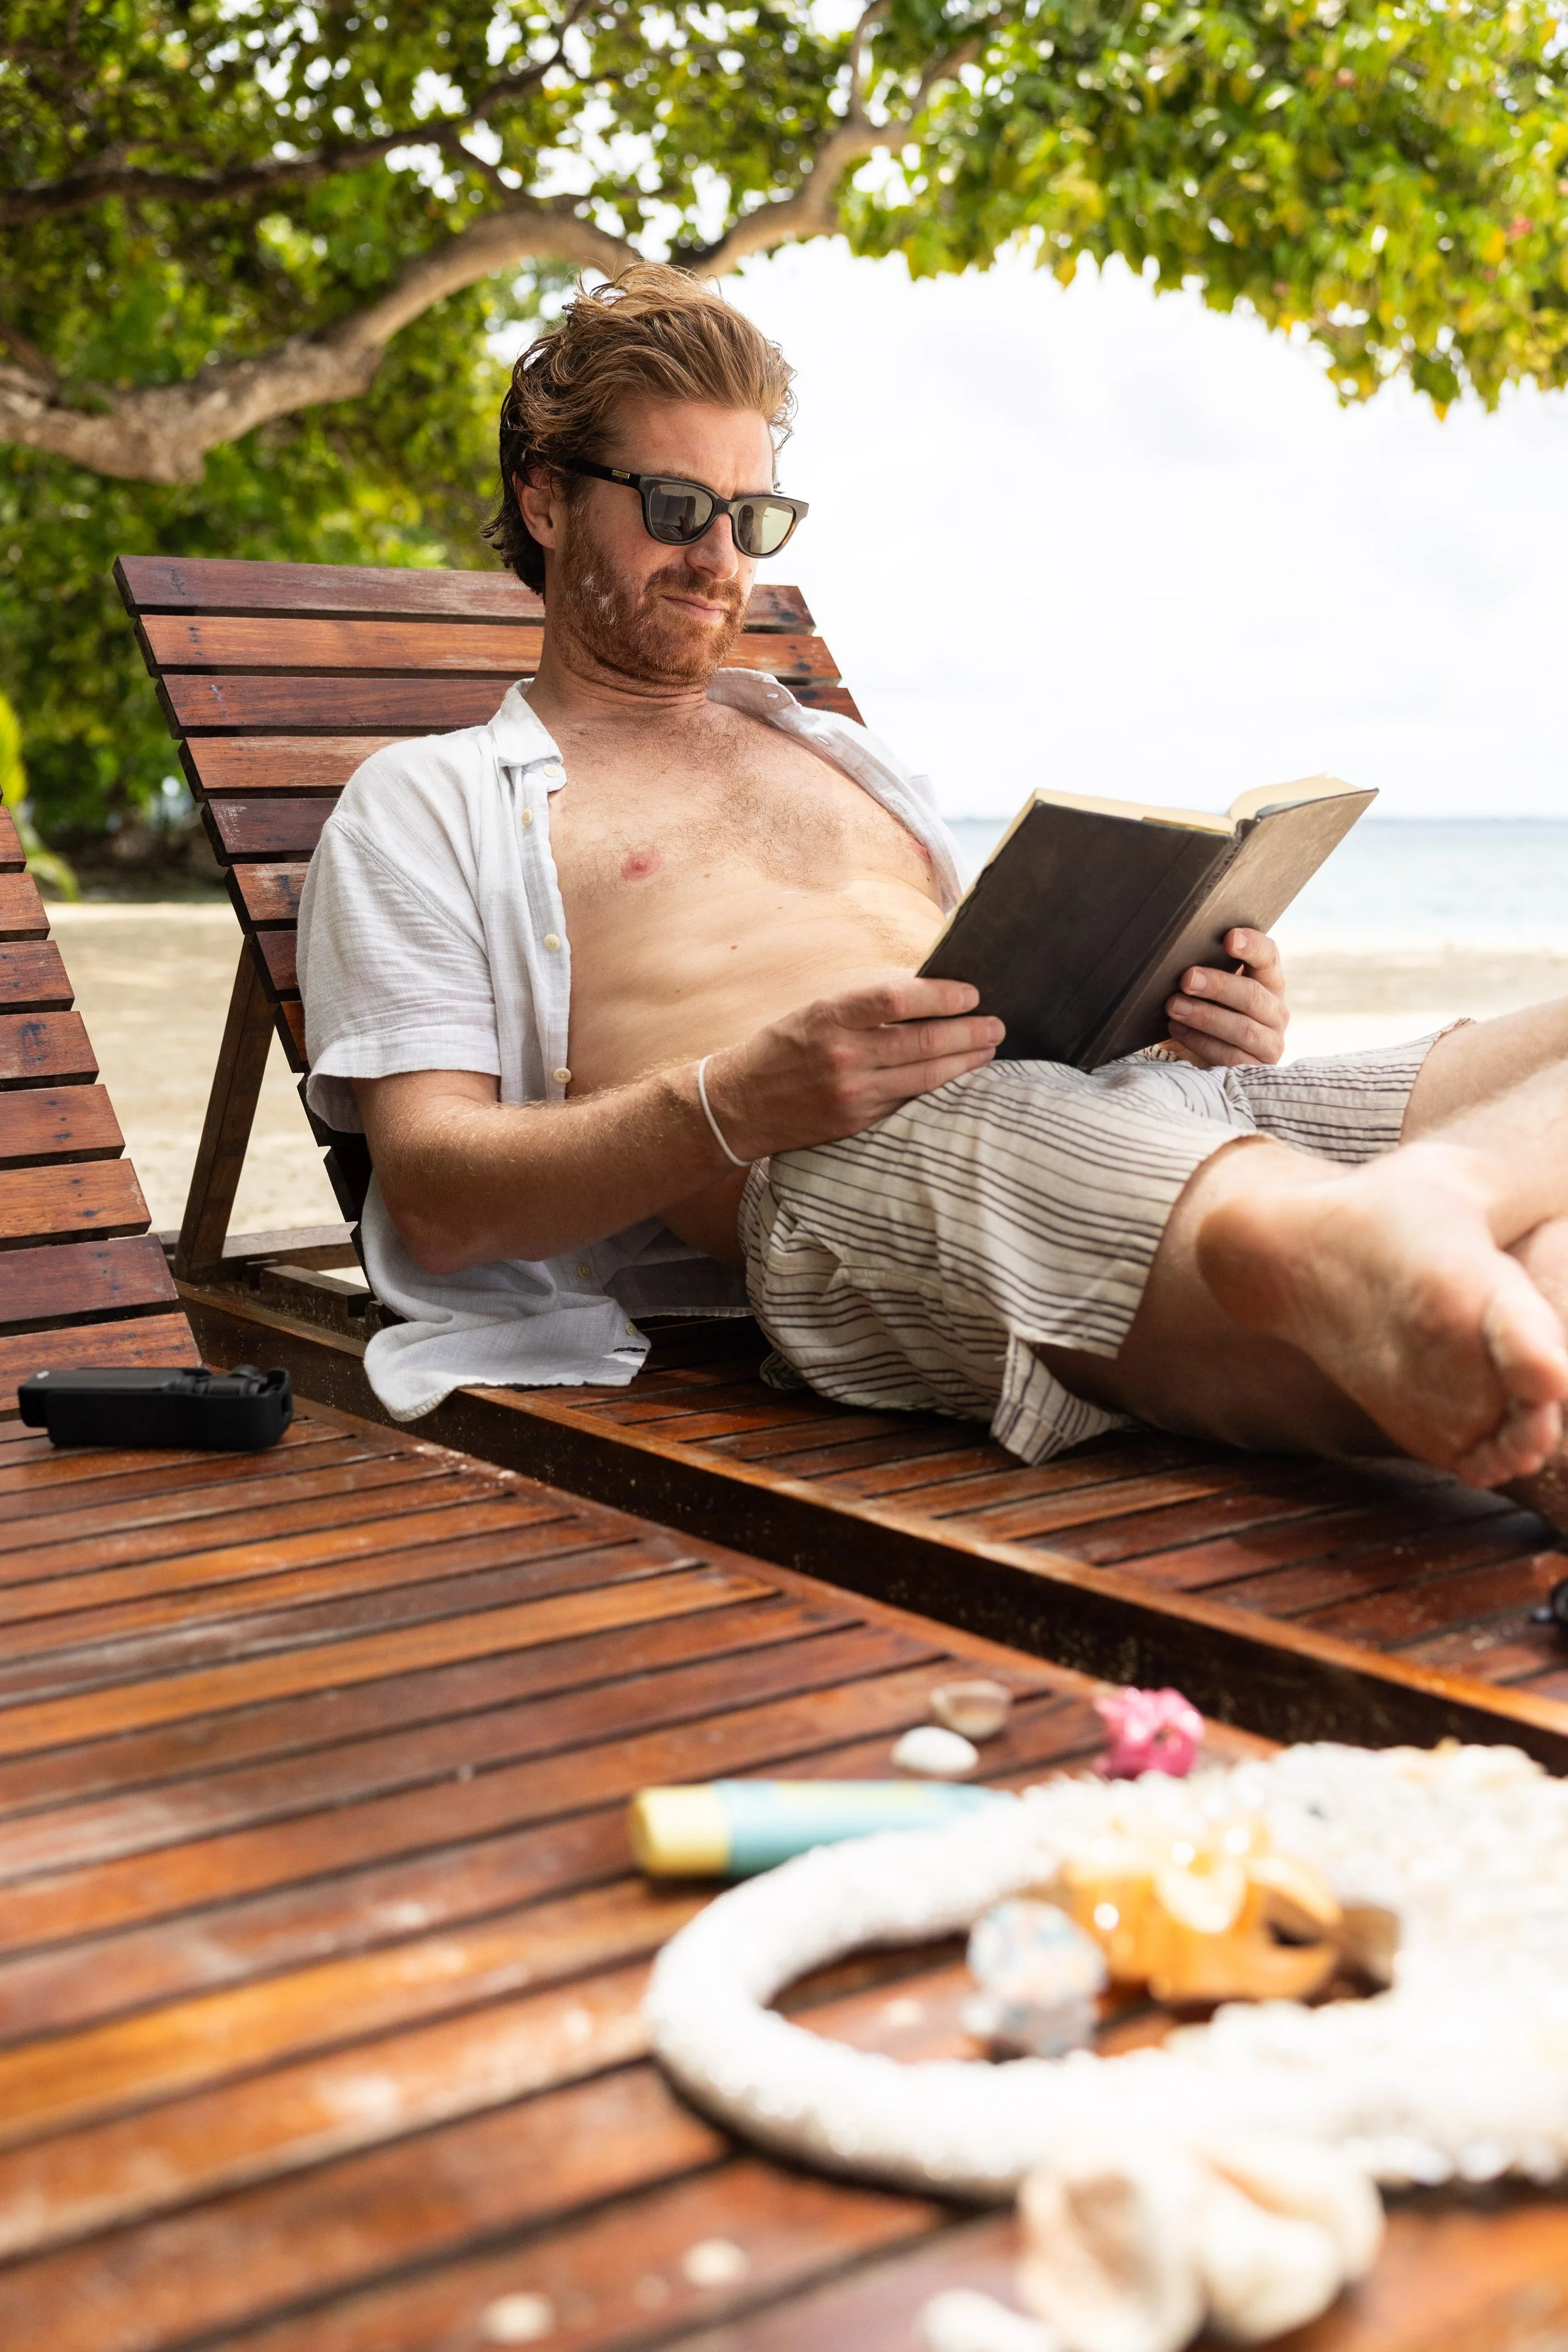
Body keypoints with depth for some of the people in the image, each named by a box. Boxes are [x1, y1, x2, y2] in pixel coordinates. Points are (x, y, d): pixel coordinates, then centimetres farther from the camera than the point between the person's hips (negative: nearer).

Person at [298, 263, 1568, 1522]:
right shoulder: (426, 802, 18)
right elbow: (436, 1202, 3)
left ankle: (1411, 1212, -53)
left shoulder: (840, 753, 37)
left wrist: (1195, 1029, 4)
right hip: (835, 1176, -5)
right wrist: (741, 1102, -15)